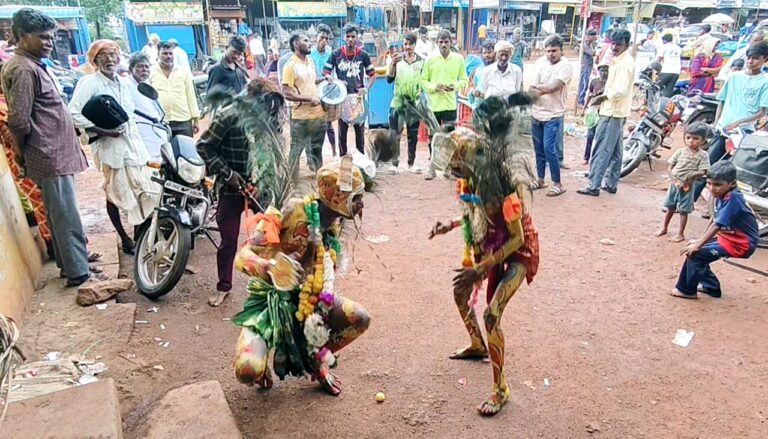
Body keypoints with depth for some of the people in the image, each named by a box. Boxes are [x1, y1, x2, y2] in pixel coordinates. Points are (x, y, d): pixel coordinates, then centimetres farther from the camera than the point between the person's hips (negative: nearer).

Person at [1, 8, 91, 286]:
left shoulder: (31, 65, 16)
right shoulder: (23, 69, -16)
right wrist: (25, 150, -4)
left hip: (54, 153, 10)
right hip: (51, 156, -10)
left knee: (59, 216, 17)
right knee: (67, 218, -4)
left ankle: (69, 263, 28)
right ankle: (79, 272, 4)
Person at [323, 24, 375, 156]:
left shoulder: (363, 55, 1)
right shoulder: (336, 54, -1)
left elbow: (372, 74, 7)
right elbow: (325, 73, 1)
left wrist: (366, 88, -9)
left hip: (358, 97, 0)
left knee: (360, 129, 7)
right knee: (342, 131, 6)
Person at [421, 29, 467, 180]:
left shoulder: (459, 59, 2)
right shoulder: (430, 60, 1)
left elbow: (464, 79, 7)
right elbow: (423, 80, 4)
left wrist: (455, 86, -13)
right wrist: (433, 87, -14)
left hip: (450, 104, 0)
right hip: (434, 104, 0)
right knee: (433, 137, 6)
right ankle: (432, 167, 17)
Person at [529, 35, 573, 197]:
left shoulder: (565, 66, -11)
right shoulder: (541, 62, 6)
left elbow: (553, 87, -23)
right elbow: (531, 90, -1)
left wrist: (537, 87, -7)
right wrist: (545, 90, -19)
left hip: (553, 115, -6)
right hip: (537, 114, 6)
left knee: (550, 149, -9)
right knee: (539, 149, 14)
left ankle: (558, 184, 2)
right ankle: (540, 179, 27)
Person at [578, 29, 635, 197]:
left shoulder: (624, 64, -17)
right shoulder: (620, 61, 15)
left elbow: (620, 91, -24)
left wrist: (602, 97, -12)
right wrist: (603, 96, 6)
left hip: (612, 112, -11)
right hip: (617, 112, 11)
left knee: (602, 150, -9)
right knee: (615, 151, 14)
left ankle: (594, 186, -7)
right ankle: (611, 184, 21)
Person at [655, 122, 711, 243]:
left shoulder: (702, 155, -10)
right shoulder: (680, 151, -2)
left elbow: (703, 172, -14)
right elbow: (670, 167, -1)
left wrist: (693, 175, -30)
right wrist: (675, 180, -12)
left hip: (687, 186, -3)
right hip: (674, 184, 3)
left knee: (683, 210, 5)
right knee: (670, 208, 17)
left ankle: (680, 234, 15)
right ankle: (664, 228, 33)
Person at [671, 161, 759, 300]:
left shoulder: (733, 199, -26)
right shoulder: (722, 195, -1)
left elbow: (717, 225, -27)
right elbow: (714, 220, 9)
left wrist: (698, 245, -23)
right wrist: (699, 241, 10)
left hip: (741, 244, -9)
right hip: (727, 237, 9)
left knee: (696, 253, -15)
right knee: (699, 249, 13)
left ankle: (686, 290, 1)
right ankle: (711, 287, 25)